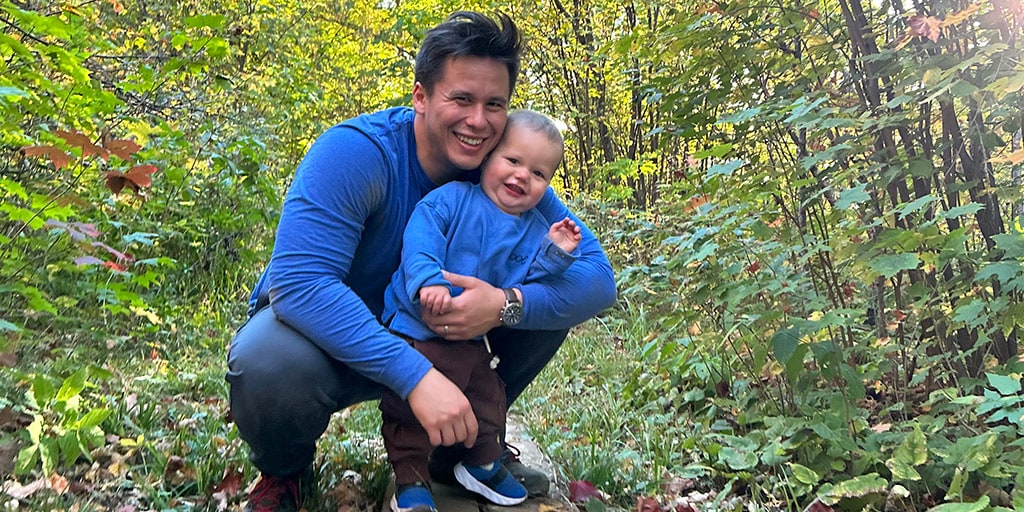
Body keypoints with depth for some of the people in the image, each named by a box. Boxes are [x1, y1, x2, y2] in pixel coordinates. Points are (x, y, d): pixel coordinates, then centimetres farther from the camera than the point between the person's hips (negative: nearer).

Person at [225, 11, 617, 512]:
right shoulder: (355, 152, -27)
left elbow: (597, 275, -18)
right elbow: (301, 281, -39)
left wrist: (507, 304, -38)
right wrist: (415, 374, -46)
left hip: (426, 335, 4)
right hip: (328, 334, -4)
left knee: (546, 304, -13)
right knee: (272, 365, -39)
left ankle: (464, 448, 9)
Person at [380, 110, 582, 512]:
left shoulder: (535, 231, 6)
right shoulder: (451, 199, -9)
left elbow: (529, 282, 1)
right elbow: (419, 237, -21)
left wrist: (554, 255, -15)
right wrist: (429, 280, -37)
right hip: (416, 327, -5)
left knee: (487, 400, 18)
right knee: (412, 407, 0)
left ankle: (483, 464, 43)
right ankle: (410, 480, 18)